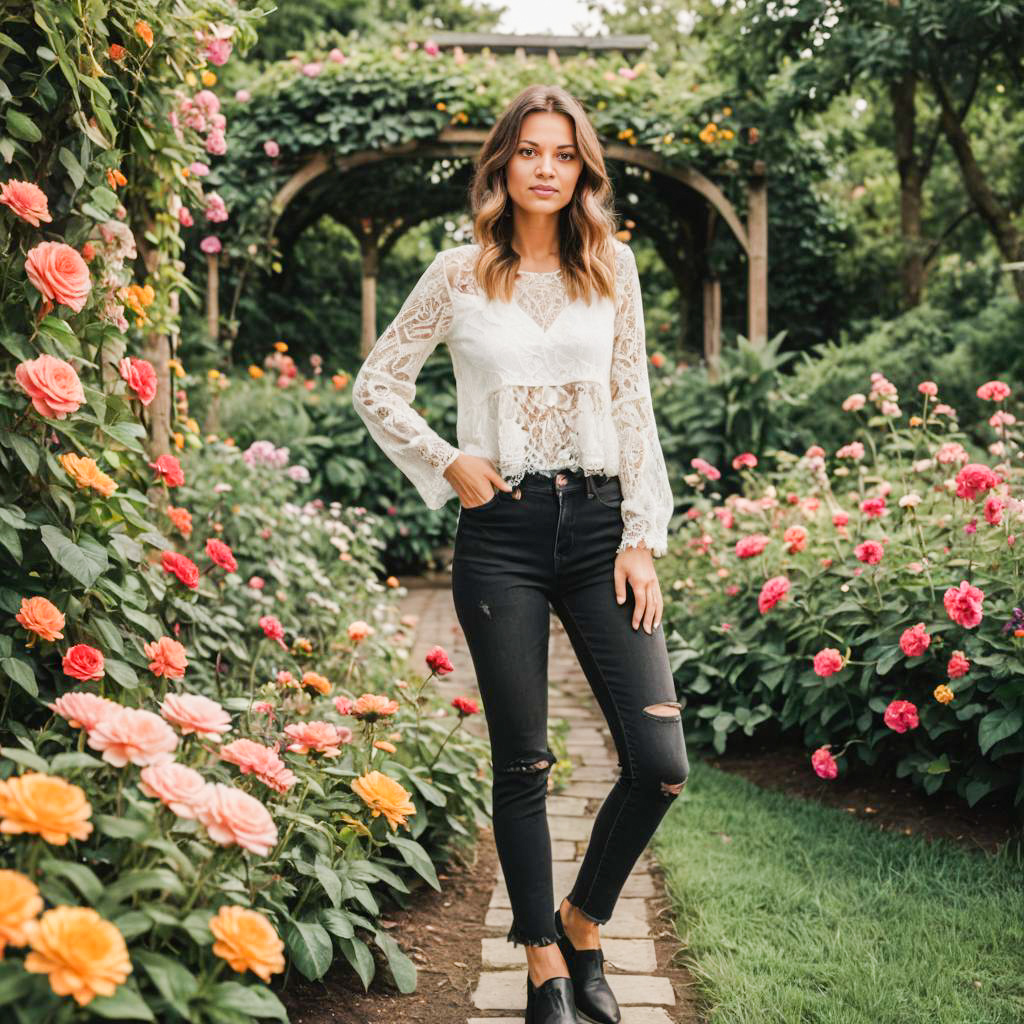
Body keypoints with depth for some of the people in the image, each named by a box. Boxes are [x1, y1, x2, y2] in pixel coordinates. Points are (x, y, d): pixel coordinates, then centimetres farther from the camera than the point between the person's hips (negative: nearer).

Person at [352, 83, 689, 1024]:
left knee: (661, 763, -6)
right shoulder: (461, 274, 5)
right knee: (523, 765, 4)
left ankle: (583, 922, 20)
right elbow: (376, 388, 12)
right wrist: (446, 465, -1)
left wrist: (643, 539, 1)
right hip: (501, 532, -1)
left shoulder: (612, 267, 10)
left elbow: (635, 408, 8)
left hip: (599, 523, 2)